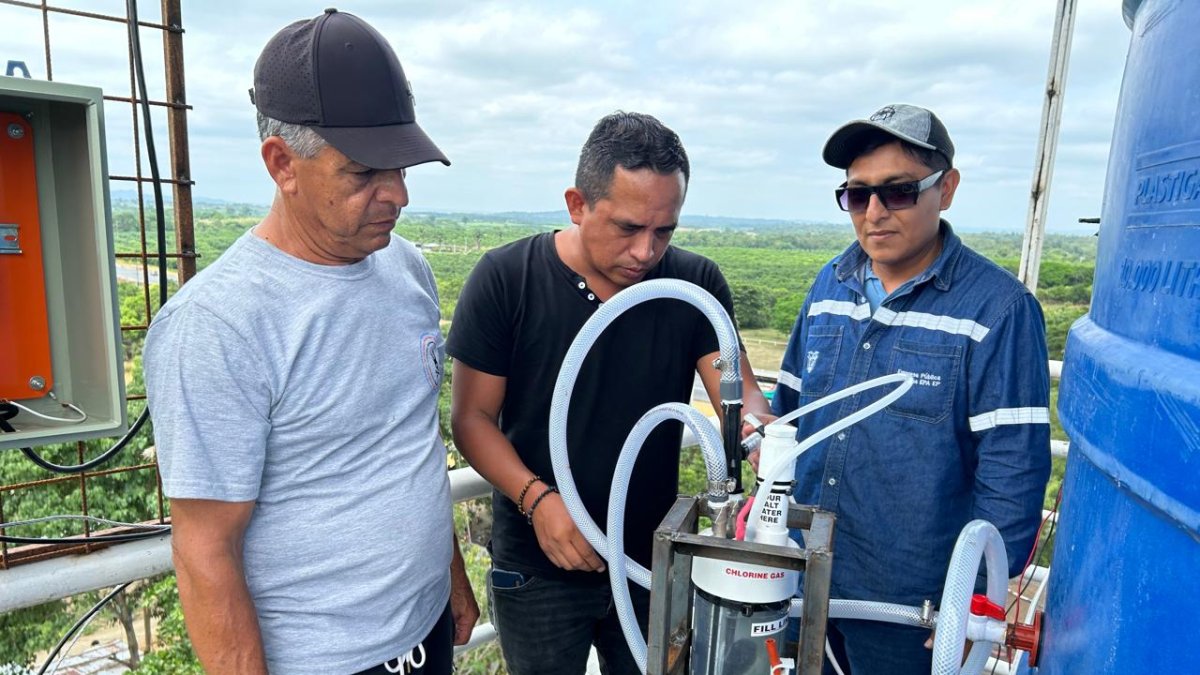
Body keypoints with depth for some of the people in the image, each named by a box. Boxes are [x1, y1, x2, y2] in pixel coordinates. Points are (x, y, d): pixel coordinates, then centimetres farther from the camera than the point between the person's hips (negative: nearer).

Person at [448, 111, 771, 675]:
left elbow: (737, 388, -11)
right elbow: (473, 417, -10)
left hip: (655, 560, 3)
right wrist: (537, 497, -24)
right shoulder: (504, 279, -13)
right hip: (538, 566, -2)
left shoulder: (696, 285, -6)